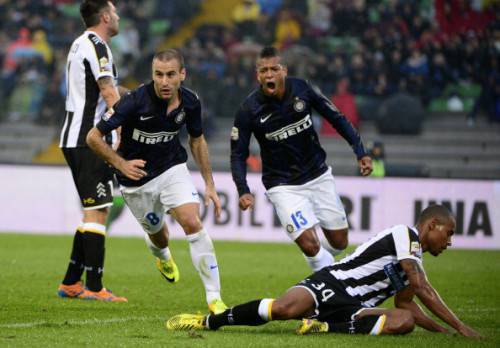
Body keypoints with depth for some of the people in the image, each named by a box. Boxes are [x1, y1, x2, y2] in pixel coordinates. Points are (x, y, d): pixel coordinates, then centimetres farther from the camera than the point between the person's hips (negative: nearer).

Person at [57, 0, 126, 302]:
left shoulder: (81, 44, 19)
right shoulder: (97, 47, -12)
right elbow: (109, 93, -20)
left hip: (74, 140, 10)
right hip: (89, 141, -10)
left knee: (94, 213, 15)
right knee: (97, 212, -10)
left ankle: (71, 283, 16)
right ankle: (94, 288, -12)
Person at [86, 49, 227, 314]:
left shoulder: (190, 102, -13)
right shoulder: (135, 102, -28)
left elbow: (197, 140, 7)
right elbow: (94, 137, -19)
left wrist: (209, 184, 7)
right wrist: (121, 163, -29)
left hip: (172, 168, 2)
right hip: (137, 178, -2)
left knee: (193, 223, -20)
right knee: (158, 235, 16)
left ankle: (214, 298, -17)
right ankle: (162, 256, 58)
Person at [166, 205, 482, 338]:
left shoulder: (416, 260, 24)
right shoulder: (403, 234, -6)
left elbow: (405, 302, 34)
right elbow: (423, 289, -13)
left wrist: (442, 331, 24)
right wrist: (460, 327, -13)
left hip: (350, 308, 8)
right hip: (329, 286, -8)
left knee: (406, 321, -20)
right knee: (286, 309, -37)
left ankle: (325, 327, -19)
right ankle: (209, 320, -16)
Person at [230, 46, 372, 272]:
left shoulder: (301, 89, -10)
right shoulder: (249, 110, -15)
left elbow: (335, 117, 2)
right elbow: (238, 155, -7)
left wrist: (360, 151, -3)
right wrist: (243, 191, -20)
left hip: (319, 176, 3)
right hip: (284, 186, -3)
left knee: (339, 243, 8)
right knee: (309, 245, -18)